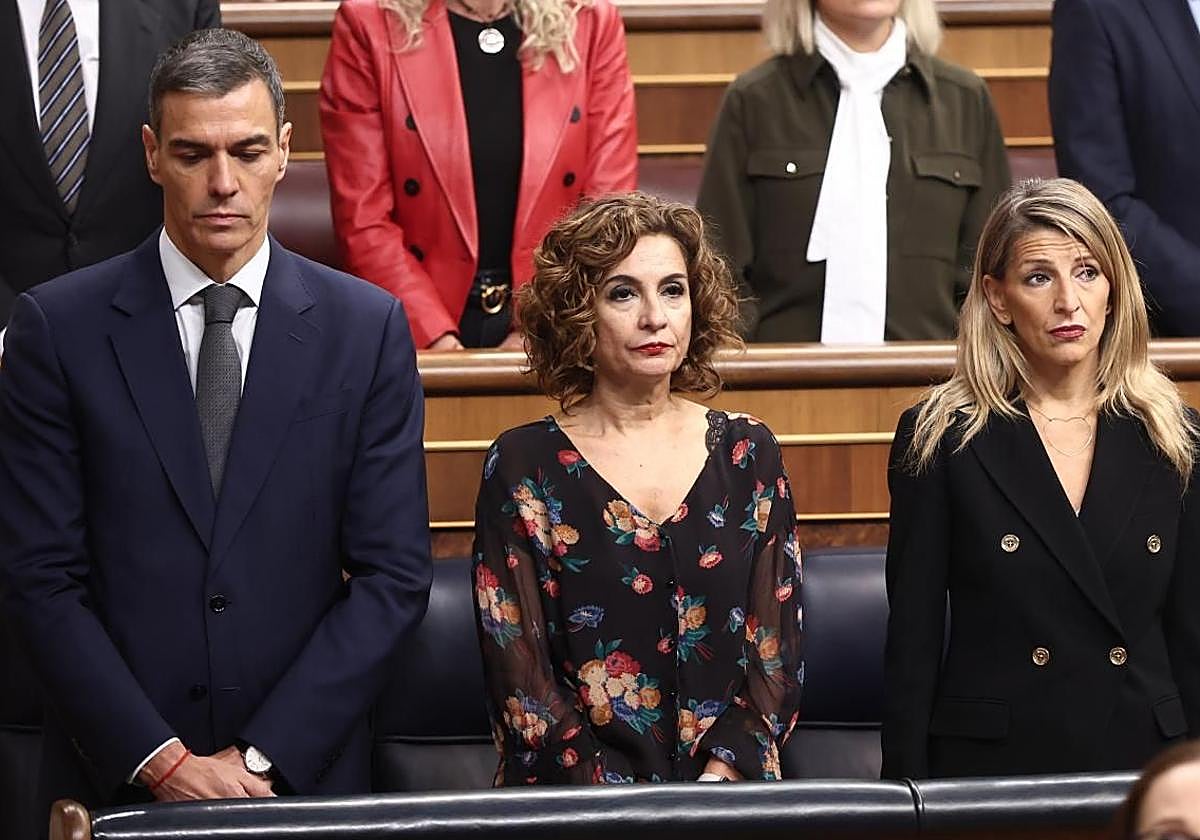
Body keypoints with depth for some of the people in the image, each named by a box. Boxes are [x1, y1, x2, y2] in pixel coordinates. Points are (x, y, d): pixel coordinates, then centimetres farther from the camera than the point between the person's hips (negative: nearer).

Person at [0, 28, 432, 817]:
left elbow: (394, 574, -3)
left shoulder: (368, 329, -2)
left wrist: (264, 757, -10)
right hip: (115, 776, -1)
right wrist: (161, 760, -13)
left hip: (305, 772, 1)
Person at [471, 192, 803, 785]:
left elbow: (778, 649, 8)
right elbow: (516, 672, -1)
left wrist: (717, 780, -8)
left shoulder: (747, 454, 11)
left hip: (731, 788, 2)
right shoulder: (523, 466, 4)